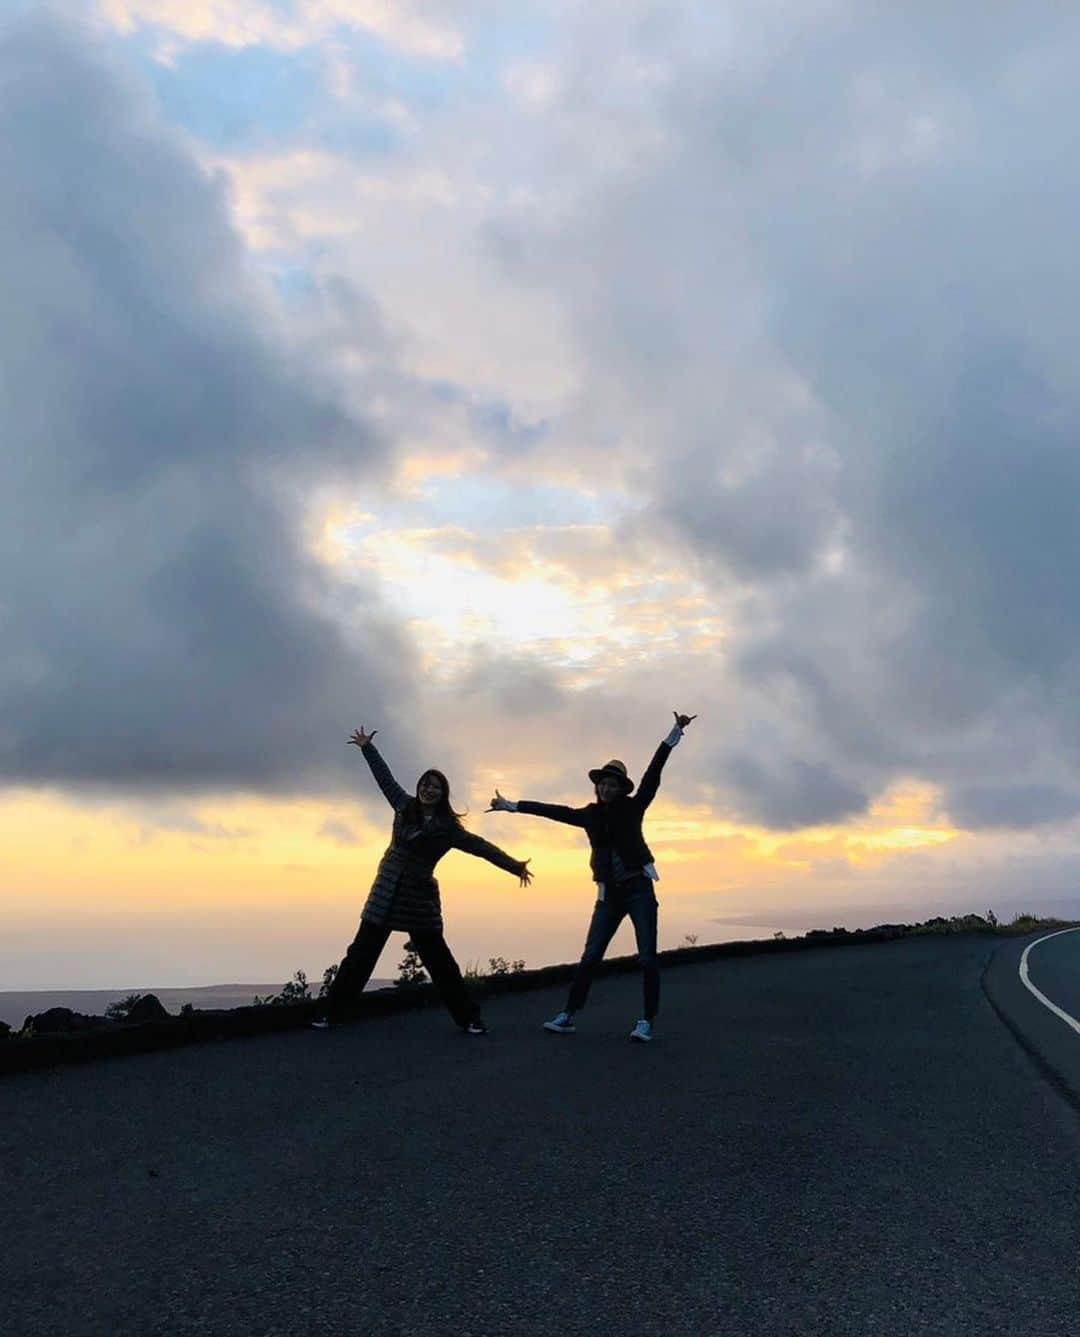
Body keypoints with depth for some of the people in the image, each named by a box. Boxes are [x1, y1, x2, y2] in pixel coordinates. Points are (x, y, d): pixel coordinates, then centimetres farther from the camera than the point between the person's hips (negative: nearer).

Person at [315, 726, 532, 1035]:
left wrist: (514, 866, -6)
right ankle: (333, 1012, 12)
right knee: (360, 954, 4)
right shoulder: (404, 806, 5)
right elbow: (385, 778, 17)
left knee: (439, 962, 2)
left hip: (419, 899, -2)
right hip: (386, 893, 3)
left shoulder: (447, 827, -4)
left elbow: (481, 847, -4)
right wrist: (367, 748, 26)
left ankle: (469, 1018, 11)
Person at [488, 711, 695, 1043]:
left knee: (647, 958, -5)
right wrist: (513, 806, 16)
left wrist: (675, 733, -19)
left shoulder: (632, 807, -1)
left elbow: (653, 774, -10)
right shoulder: (589, 815, 8)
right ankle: (568, 1016, 4)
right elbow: (553, 810, 12)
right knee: (590, 957, 0)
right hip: (609, 894, 3)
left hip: (639, 889, -3)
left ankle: (646, 1022, 0)